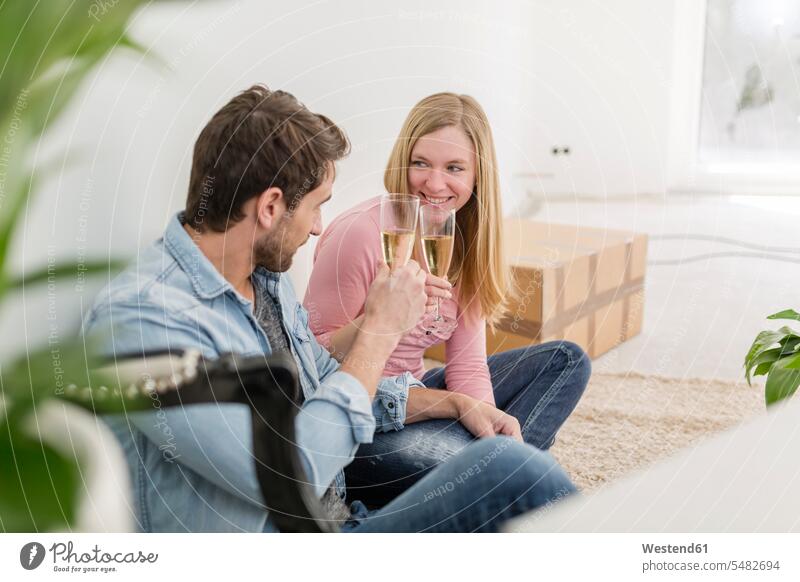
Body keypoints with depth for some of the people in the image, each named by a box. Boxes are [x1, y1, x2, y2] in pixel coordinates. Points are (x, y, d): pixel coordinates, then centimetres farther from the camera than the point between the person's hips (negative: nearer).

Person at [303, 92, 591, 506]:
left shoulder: (465, 240, 1)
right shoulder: (359, 234, -20)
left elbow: (466, 363, 0)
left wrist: (481, 410, -21)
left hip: (413, 398, 8)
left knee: (565, 360, 4)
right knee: (451, 456, -39)